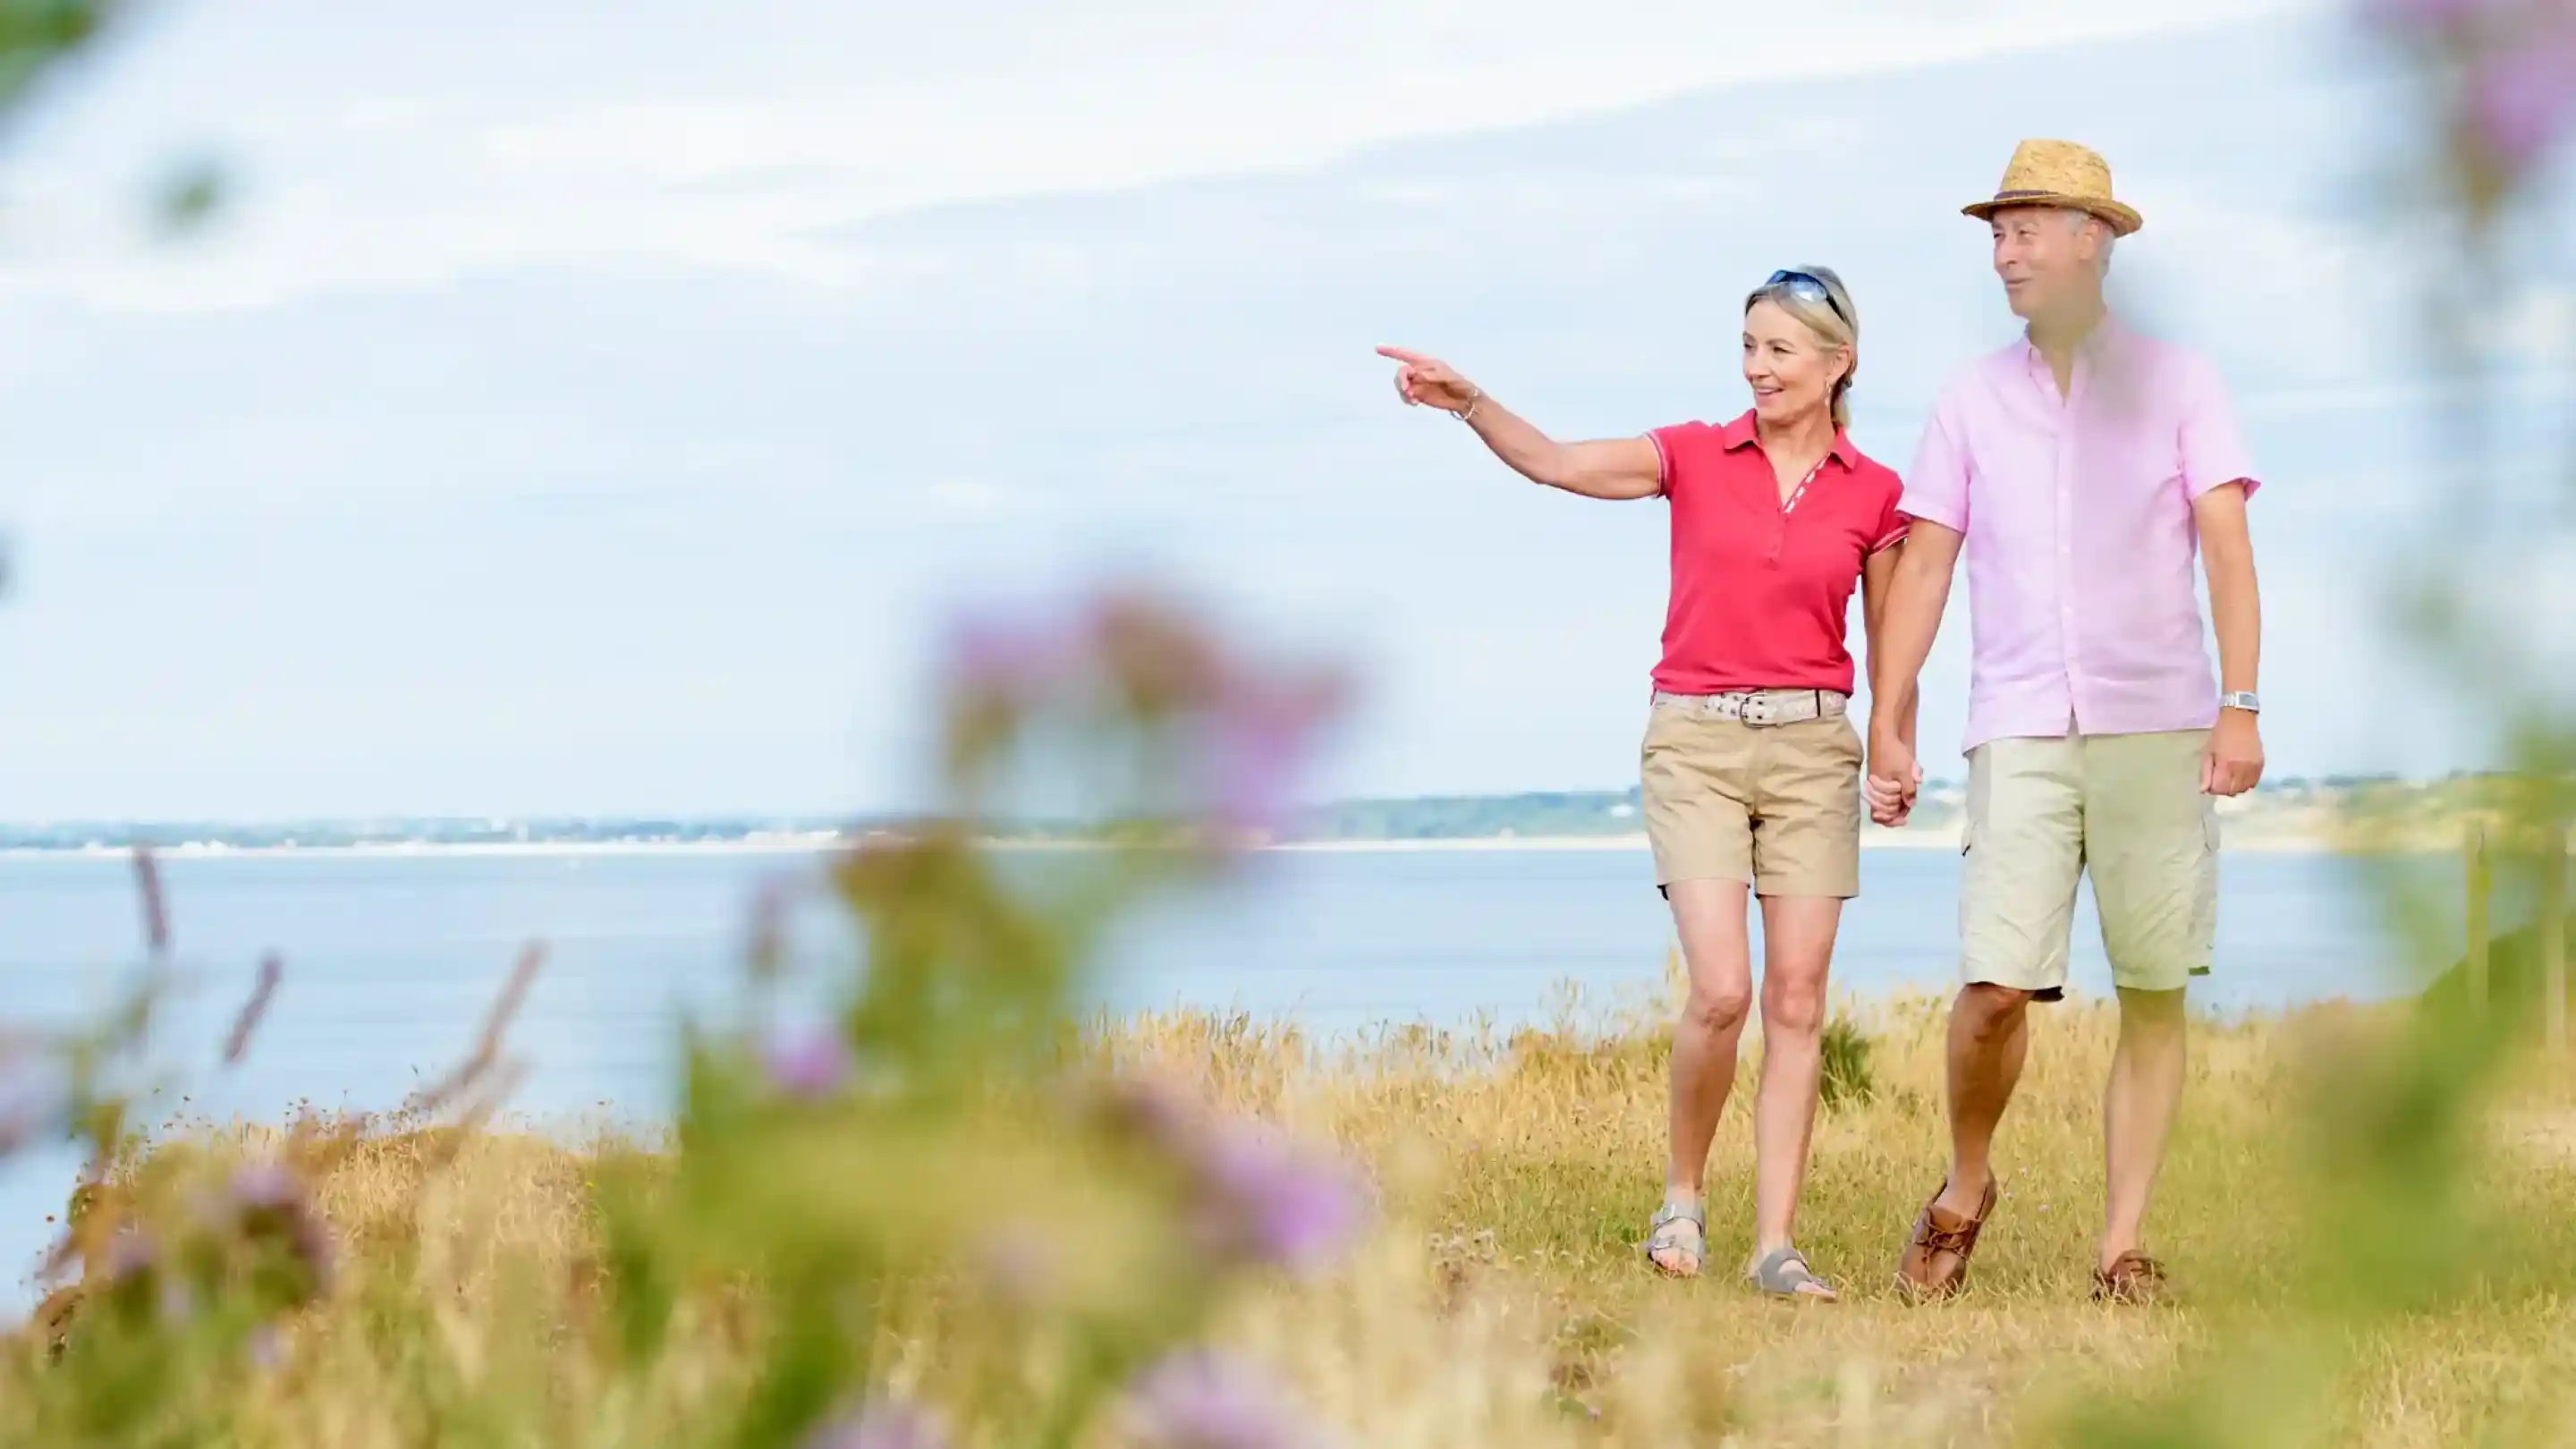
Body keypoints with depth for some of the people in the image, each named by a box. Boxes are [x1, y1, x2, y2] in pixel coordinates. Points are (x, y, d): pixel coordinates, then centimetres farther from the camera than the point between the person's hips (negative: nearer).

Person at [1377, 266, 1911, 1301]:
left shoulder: (1873, 494, 4)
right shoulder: (1696, 456, 2)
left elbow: (1890, 645, 9)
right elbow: (1554, 463, -10)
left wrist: (1900, 753, -5)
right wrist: (1467, 400, -26)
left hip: (1811, 749, 2)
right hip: (1696, 743, -1)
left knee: (1797, 1001, -2)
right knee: (1721, 990, -14)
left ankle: (1775, 1244, 2)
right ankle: (1682, 1194, 8)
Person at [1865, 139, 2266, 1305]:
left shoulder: (2175, 383, 6)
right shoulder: (1972, 401, 12)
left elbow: (2226, 550, -1)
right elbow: (1923, 569, 10)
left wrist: (2240, 706, -11)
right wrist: (1886, 727, 3)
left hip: (2158, 728, -1)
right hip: (2021, 734, 1)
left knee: (2155, 992, -1)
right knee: (1996, 986, -11)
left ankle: (2123, 1246, 6)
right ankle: (1963, 1189, 13)